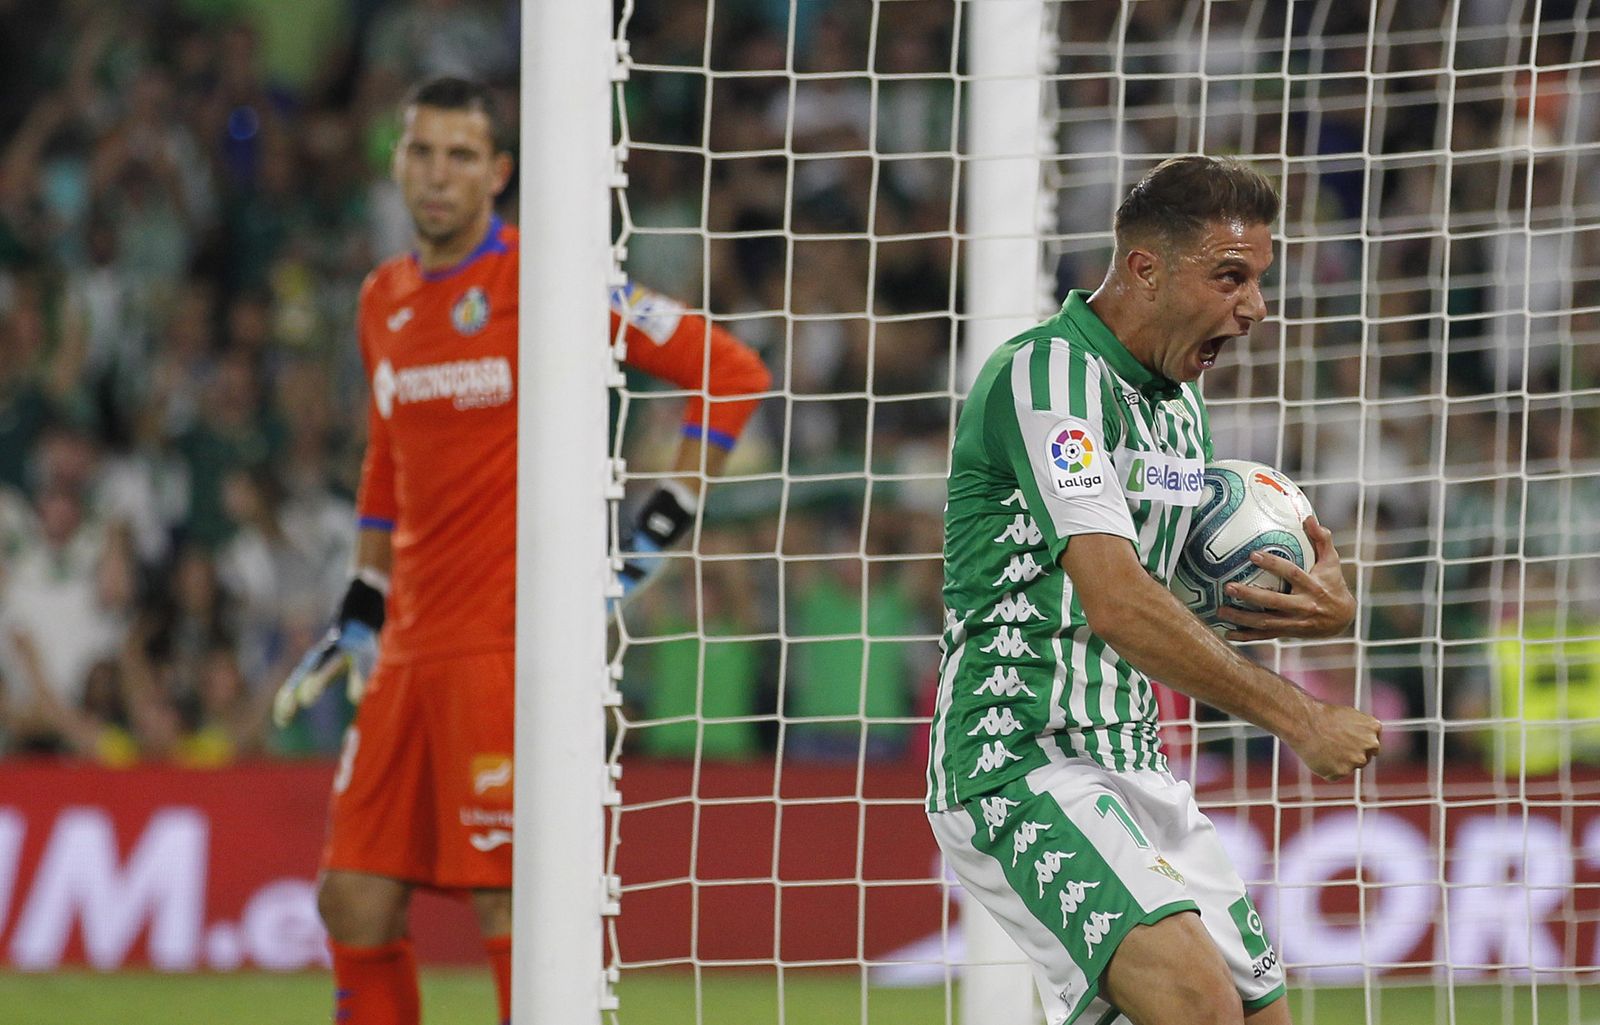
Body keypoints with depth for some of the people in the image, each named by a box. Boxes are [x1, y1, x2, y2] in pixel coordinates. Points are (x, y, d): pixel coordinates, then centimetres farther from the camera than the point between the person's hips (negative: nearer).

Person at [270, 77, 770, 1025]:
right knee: (355, 901, 4)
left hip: (510, 640, -7)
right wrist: (361, 614, 25)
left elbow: (729, 371, -8)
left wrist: (658, 532, -10)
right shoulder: (385, 301, 15)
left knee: (507, 906, -11)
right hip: (411, 646, 7)